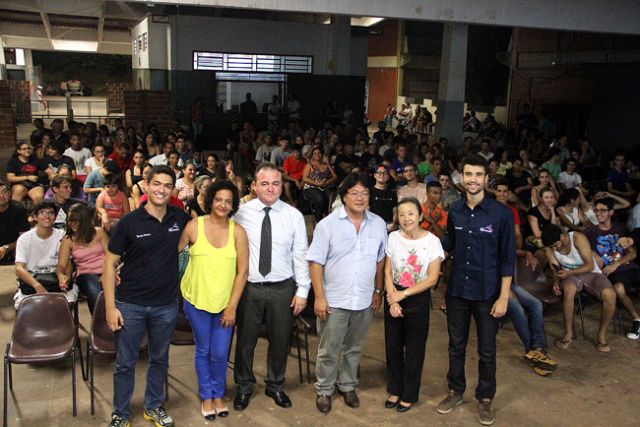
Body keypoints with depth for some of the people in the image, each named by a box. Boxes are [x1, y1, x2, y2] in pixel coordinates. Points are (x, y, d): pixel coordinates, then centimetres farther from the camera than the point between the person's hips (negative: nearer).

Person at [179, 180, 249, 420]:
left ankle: (218, 394, 33)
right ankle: (206, 396, 33)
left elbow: (242, 271, -6)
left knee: (220, 354, 7)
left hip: (226, 303, 0)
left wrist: (232, 307, -8)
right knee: (203, 351, 13)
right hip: (197, 300, 0)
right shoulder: (194, 226, -7)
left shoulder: (237, 231, -6)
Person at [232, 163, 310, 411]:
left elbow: (300, 256, -1)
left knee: (280, 341, 15)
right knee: (245, 340, 13)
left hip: (282, 288, 1)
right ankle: (244, 386, 36)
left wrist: (302, 291, -3)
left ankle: (275, 386, 38)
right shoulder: (242, 213, -4)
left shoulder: (294, 215, -3)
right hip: (249, 287, 0)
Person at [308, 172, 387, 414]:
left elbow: (380, 260, 9)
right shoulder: (327, 224, -9)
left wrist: (378, 291, 9)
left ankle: (348, 386, 38)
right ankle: (323, 390, 28)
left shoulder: (378, 224, 0)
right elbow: (316, 262, -9)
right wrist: (319, 297, -12)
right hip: (334, 300, -3)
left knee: (354, 348, 18)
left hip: (364, 301, 3)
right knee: (329, 350, 9)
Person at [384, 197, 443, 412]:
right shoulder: (393, 237, -3)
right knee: (393, 346, 12)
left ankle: (409, 394, 25)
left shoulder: (432, 241, -11)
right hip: (394, 297, 3)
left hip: (418, 299, -3)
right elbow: (387, 271, 0)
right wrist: (392, 298, -11)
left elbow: (432, 278, -12)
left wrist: (404, 294, -15)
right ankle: (394, 390, 31)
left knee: (414, 349, 8)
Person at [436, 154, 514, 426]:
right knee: (456, 345, 17)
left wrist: (503, 297, -12)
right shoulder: (455, 210, -1)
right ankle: (455, 391, 35)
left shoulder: (501, 213, -13)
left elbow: (507, 258, -10)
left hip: (487, 294, -3)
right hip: (457, 290, 3)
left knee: (486, 350, 11)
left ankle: (485, 398, 29)